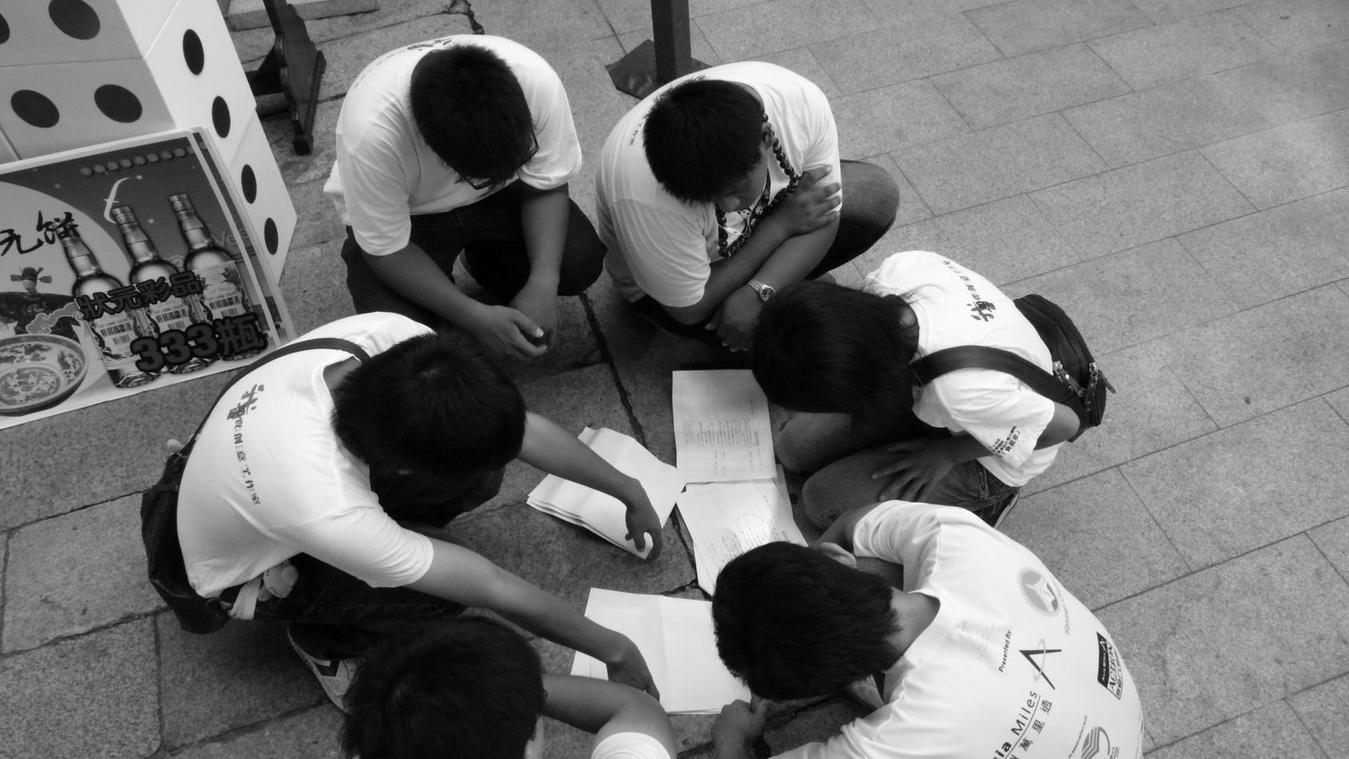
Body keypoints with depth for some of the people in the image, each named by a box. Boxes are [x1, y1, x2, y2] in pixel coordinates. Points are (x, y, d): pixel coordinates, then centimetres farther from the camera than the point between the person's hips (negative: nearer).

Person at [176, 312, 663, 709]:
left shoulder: (388, 335, -32)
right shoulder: (329, 510, -45)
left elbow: (518, 425, -17)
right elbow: (499, 593, -32)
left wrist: (630, 492, -5)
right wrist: (614, 650, -18)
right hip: (247, 572, -5)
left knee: (476, 472, -16)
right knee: (436, 596, -27)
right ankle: (321, 638, 3)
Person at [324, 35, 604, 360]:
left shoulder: (537, 79, -31)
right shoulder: (371, 131, -37)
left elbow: (548, 187, -15)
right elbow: (386, 250, -25)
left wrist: (544, 282, -29)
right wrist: (476, 318, -33)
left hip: (498, 198, 3)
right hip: (409, 215, -2)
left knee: (582, 261, -19)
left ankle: (485, 261, 11)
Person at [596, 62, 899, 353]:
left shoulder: (802, 100, -31)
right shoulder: (644, 198, -42)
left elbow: (823, 215, -17)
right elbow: (690, 310, -27)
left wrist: (758, 292, -34)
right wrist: (781, 224, -27)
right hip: (670, 276, -5)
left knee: (880, 196, -6)